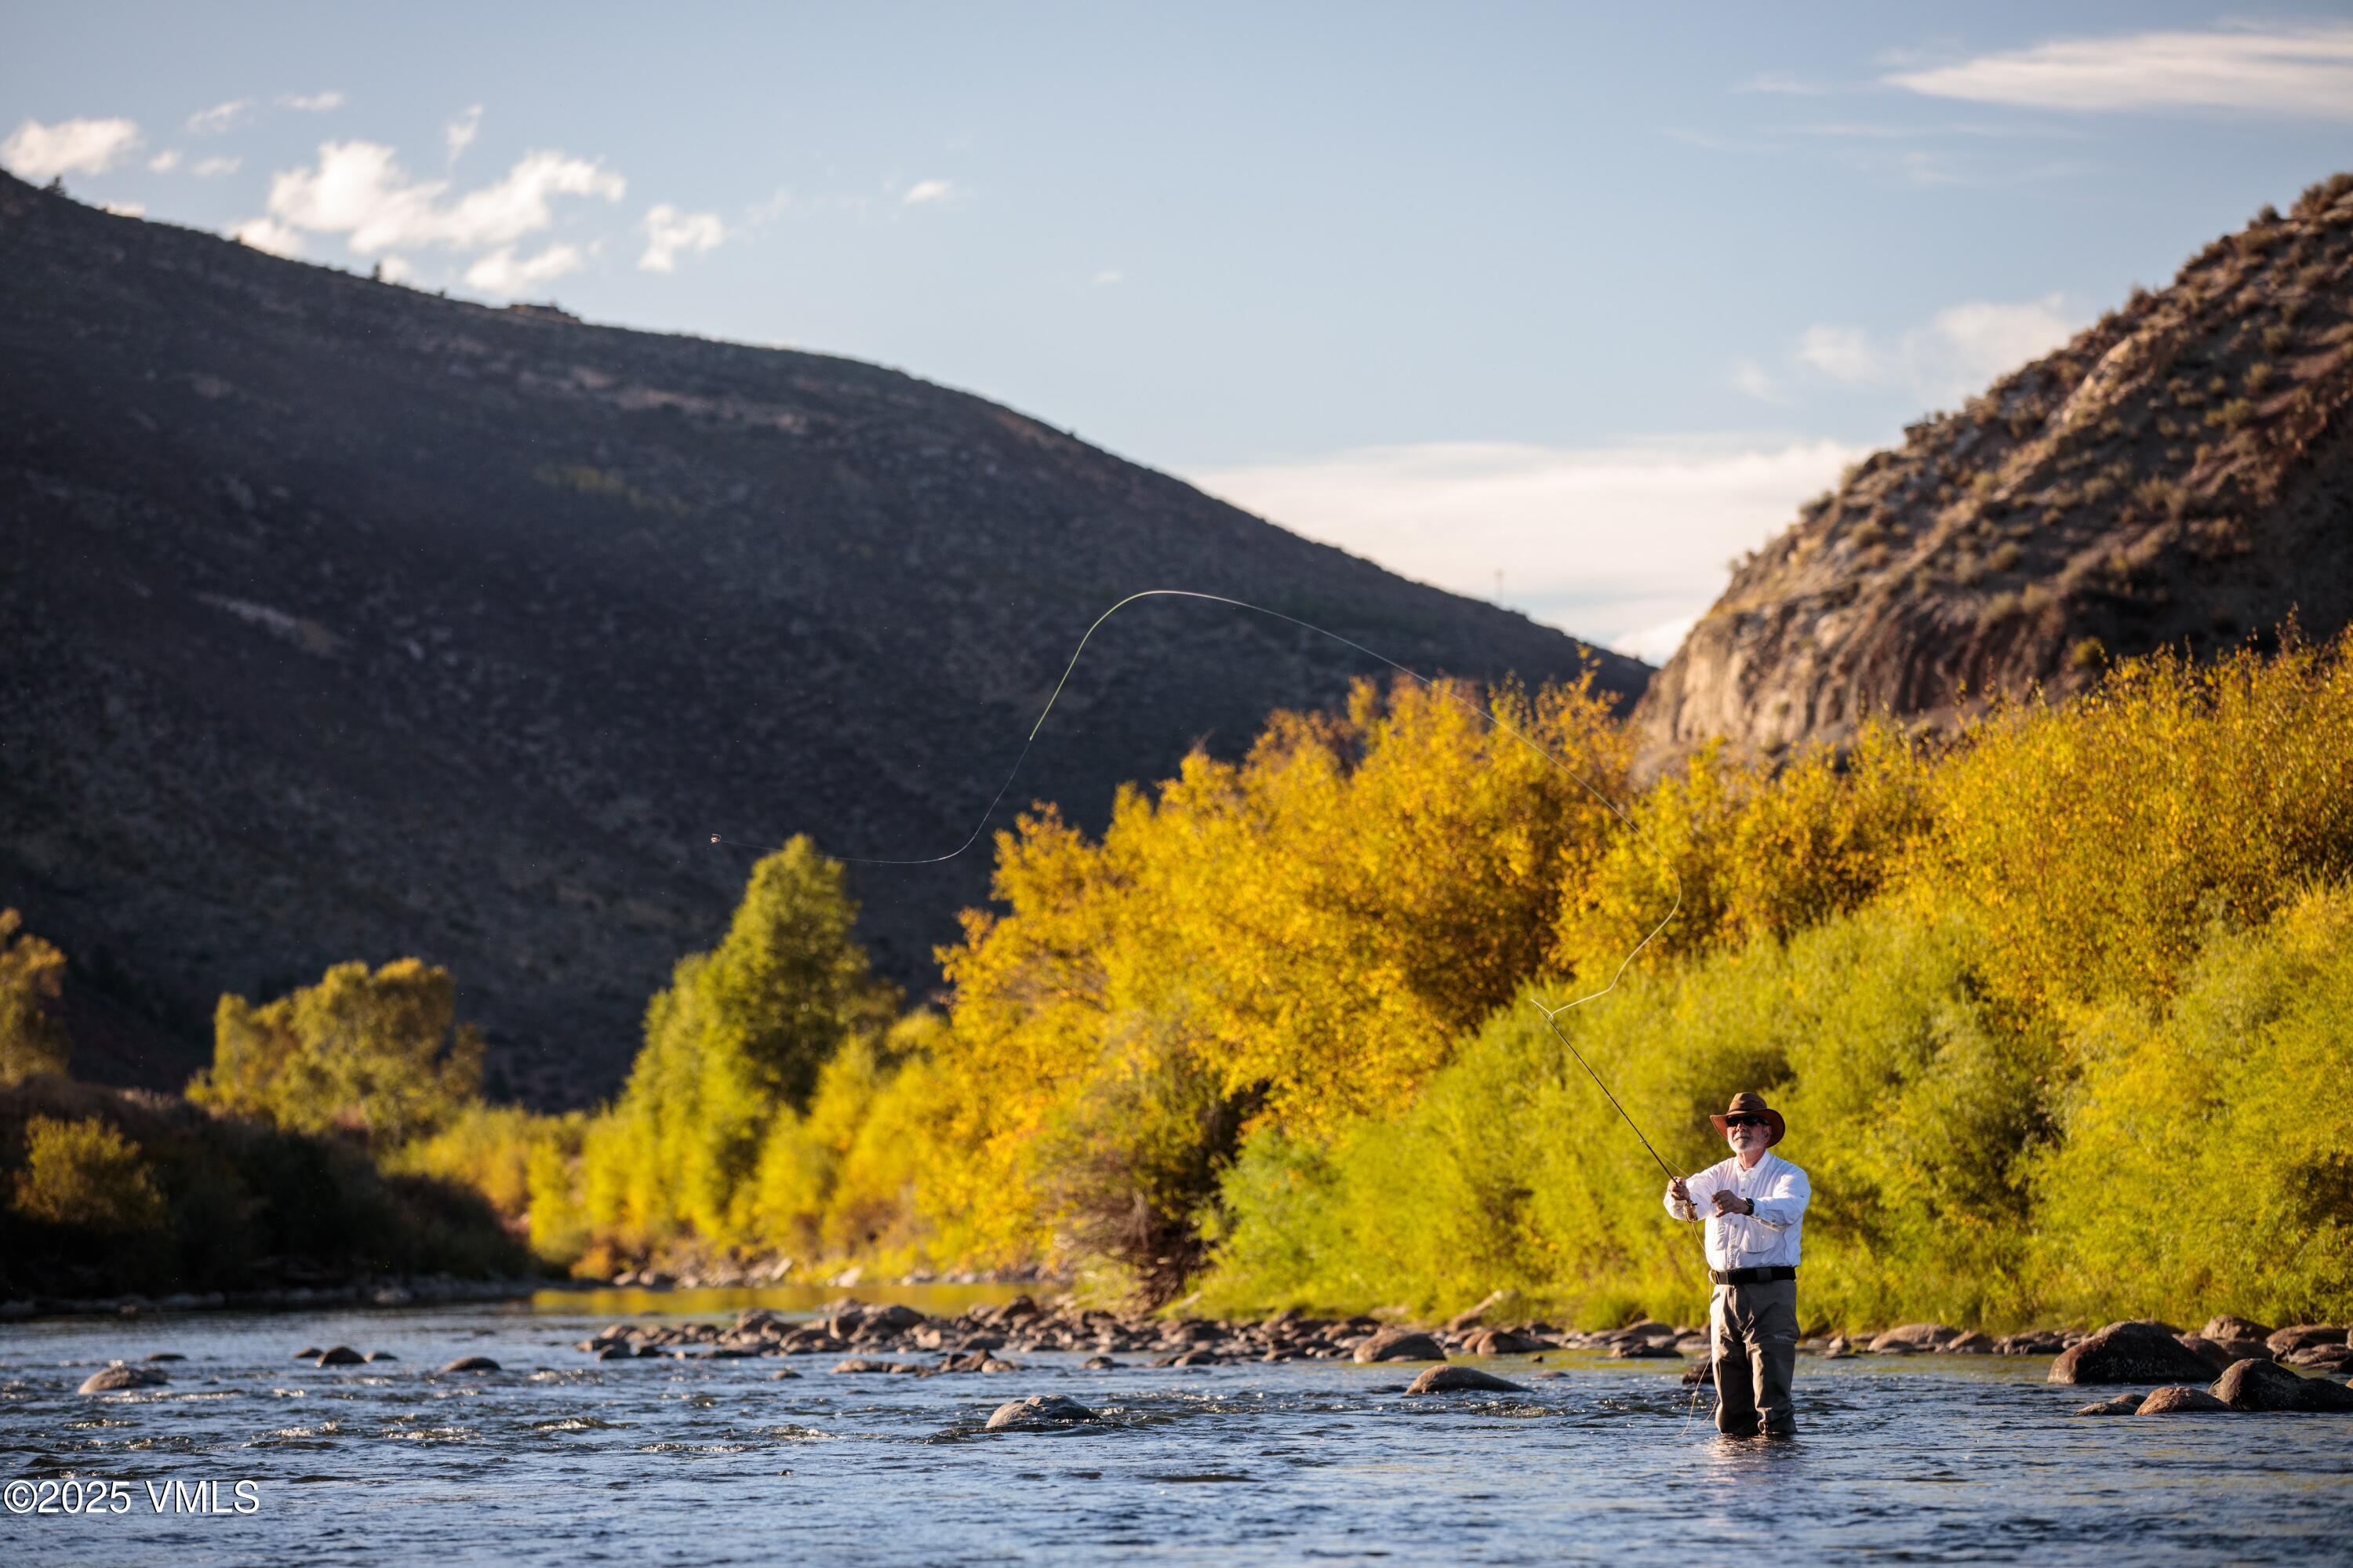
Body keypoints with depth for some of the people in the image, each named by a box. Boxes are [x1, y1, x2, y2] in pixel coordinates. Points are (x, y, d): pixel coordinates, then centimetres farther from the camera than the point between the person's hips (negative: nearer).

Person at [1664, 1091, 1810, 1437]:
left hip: (1771, 1294, -5)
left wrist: (1745, 1205, -42)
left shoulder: (1789, 1176, 0)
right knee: (1730, 1404, 7)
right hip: (1726, 1295, 5)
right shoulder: (1717, 1176, 13)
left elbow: (1787, 1210, -23)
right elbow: (1688, 1203, -7)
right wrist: (1680, 1197, -32)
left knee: (1772, 1395, -12)